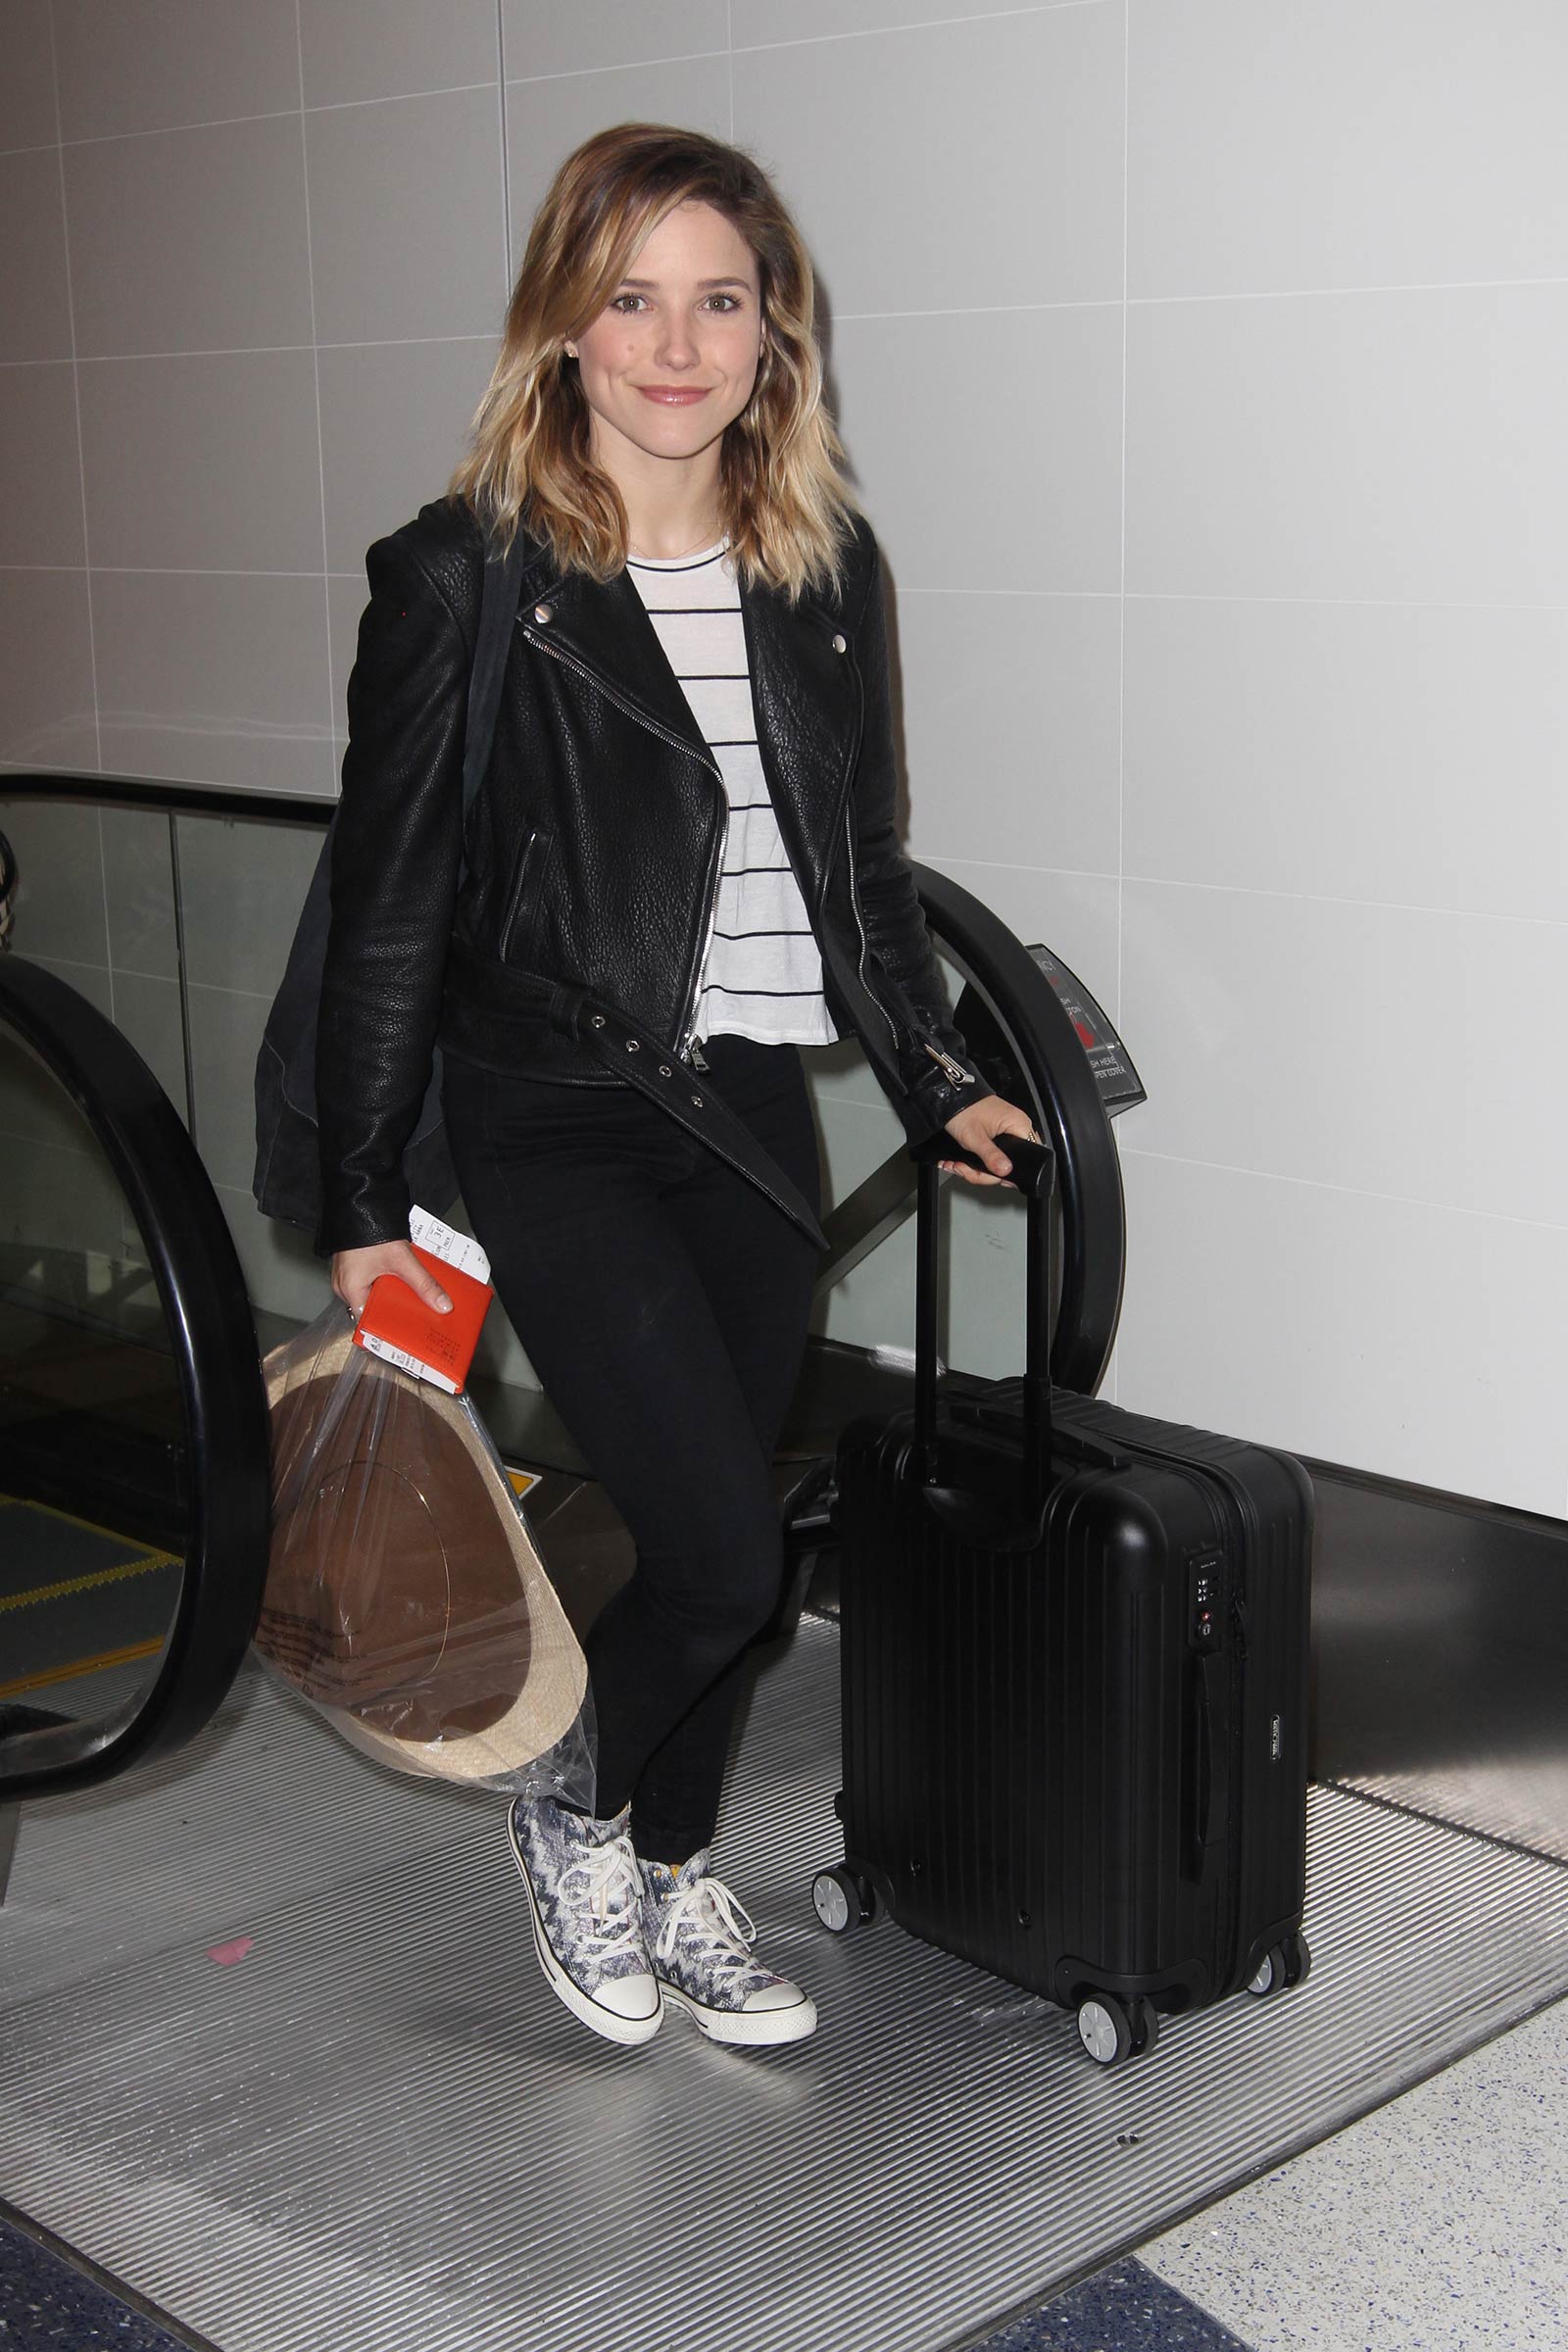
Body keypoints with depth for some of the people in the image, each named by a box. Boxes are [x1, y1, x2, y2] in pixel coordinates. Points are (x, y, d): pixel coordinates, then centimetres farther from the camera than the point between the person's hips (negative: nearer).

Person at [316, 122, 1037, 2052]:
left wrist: (935, 1079, 15)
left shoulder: (827, 568, 7)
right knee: (723, 1551, -9)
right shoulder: (465, 579, -9)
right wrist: (362, 1201, -6)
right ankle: (563, 1805, 21)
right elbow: (388, 905, -7)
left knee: (715, 1540, 12)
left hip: (754, 1113, 5)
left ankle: (671, 1881, 34)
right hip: (556, 1123, -5)